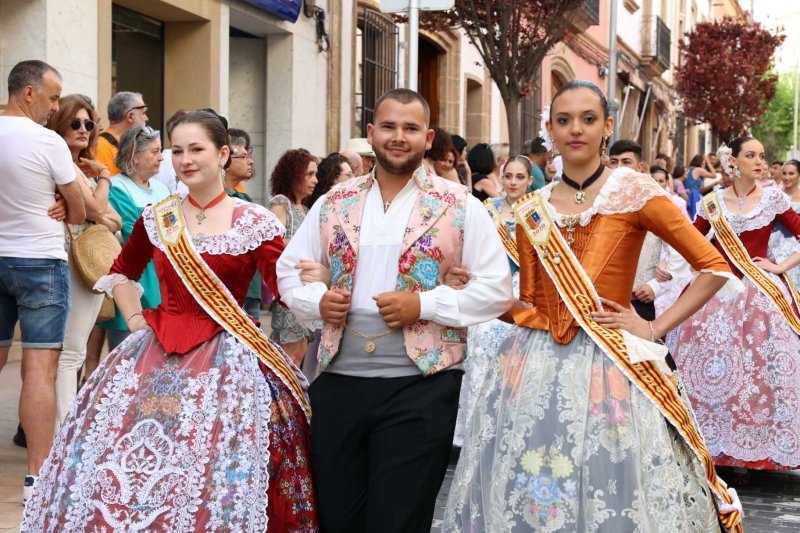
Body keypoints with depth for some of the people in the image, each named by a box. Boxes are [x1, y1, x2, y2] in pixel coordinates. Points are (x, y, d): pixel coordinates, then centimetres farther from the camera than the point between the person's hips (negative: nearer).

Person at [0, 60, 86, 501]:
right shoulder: (49, 142, -12)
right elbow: (79, 213, -3)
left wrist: (37, 209, 4)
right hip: (41, 262, -6)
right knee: (40, 367, -6)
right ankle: (37, 476, -8)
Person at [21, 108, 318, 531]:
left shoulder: (255, 223, -4)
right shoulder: (156, 219, 8)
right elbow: (121, 273, 24)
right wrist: (136, 322, 9)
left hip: (226, 357, -4)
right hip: (157, 352, 4)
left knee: (214, 479, -9)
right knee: (122, 465, 2)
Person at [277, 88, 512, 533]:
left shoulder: (460, 207, 0)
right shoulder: (334, 203, 10)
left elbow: (497, 289, -4)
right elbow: (289, 269, 16)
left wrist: (424, 305, -15)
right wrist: (317, 300, -6)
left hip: (421, 386, -3)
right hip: (338, 384, 4)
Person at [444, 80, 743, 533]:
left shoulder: (634, 191, -2)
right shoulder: (532, 210, 10)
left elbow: (715, 266, -3)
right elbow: (527, 304, 13)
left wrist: (655, 328, -7)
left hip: (608, 368, -3)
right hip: (536, 367, 4)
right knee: (526, 495, 7)